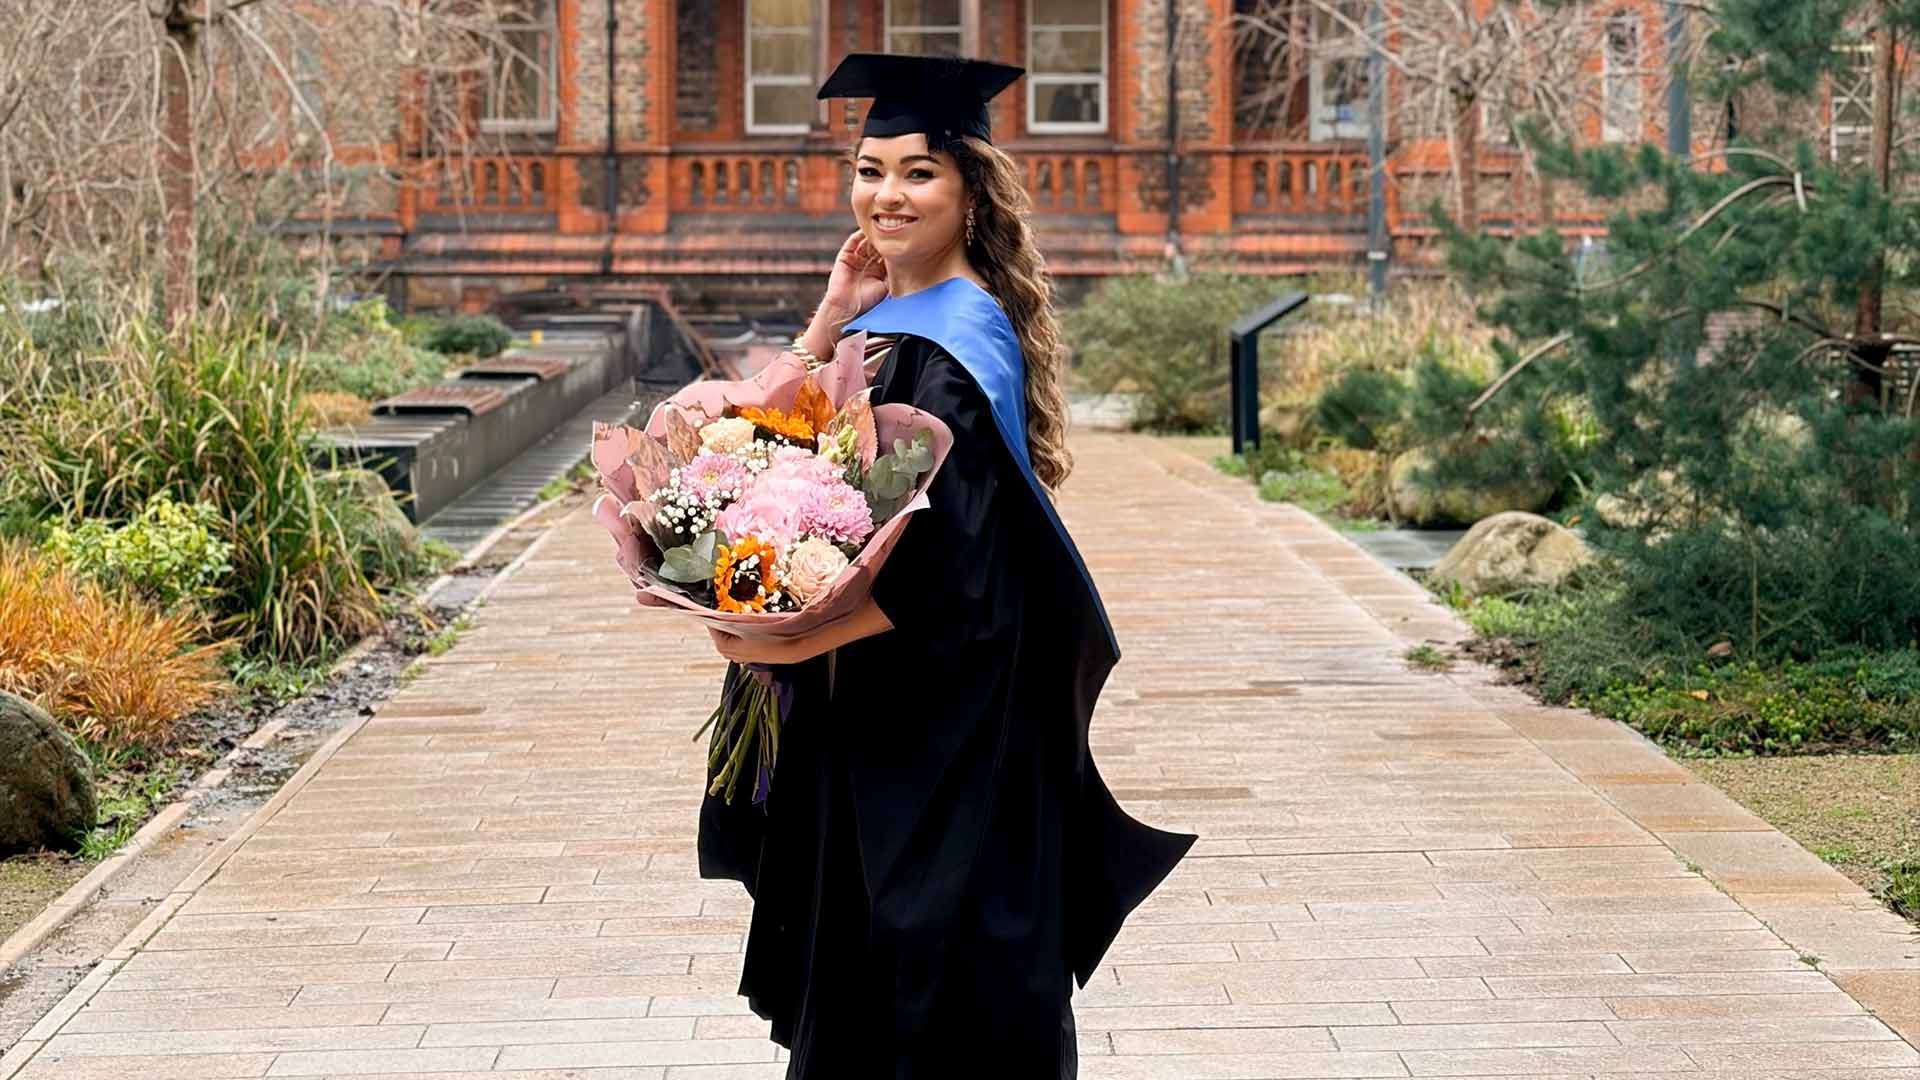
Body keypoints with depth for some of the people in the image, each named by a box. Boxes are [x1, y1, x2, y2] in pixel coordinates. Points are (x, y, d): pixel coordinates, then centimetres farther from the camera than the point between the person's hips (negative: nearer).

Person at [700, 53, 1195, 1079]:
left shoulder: (956, 346, -18)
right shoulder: (888, 319, 10)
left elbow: (947, 566, -24)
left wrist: (804, 639, -26)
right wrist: (831, 320, -1)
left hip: (941, 718, -9)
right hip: (869, 721, 9)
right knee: (860, 993, 17)